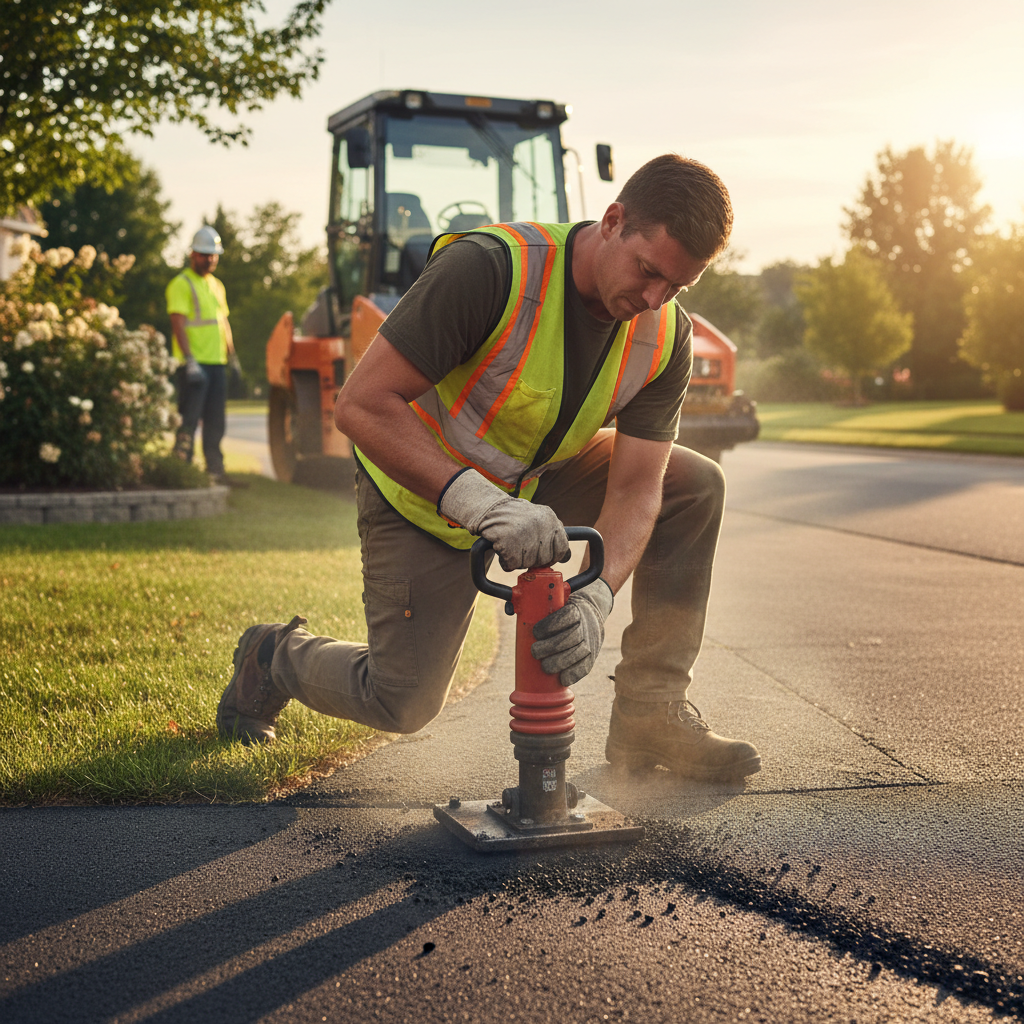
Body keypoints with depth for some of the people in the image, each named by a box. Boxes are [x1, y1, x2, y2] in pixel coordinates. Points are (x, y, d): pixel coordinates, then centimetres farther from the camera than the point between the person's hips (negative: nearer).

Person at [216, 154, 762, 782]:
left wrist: (596, 596, -37)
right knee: (401, 707, -2)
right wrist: (480, 503, -45)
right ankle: (276, 656, 31)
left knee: (696, 486, -8)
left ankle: (651, 713, -3)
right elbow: (363, 405, -36)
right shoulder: (490, 268, -34)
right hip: (424, 494, -5)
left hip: (540, 479, 6)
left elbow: (635, 487, -18)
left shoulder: (666, 337, -16)